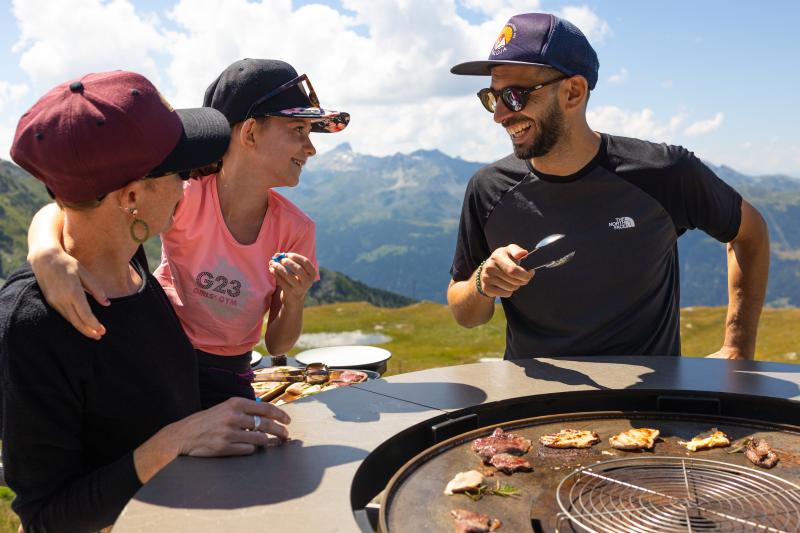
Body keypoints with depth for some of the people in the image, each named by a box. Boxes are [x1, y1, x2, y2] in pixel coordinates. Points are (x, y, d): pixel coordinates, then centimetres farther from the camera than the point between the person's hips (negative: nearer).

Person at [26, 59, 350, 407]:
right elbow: (58, 213, -26)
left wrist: (294, 301, -25)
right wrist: (46, 253, -49)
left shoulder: (295, 229, -10)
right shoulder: (186, 195, -20)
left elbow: (276, 346, -4)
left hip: (228, 380, 2)